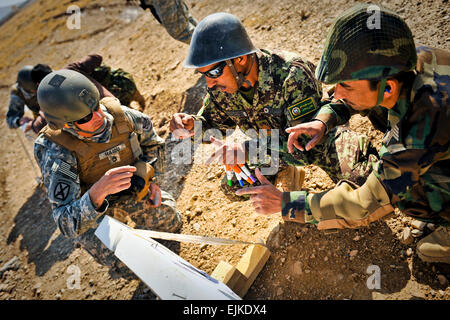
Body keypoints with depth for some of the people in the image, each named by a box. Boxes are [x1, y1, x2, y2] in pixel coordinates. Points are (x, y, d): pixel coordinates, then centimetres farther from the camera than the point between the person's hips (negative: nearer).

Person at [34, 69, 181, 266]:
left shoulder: (119, 114, -27)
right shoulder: (56, 153, -37)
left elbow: (145, 128, 0)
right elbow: (67, 225, -39)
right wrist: (98, 192, -58)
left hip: (131, 190, 4)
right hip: (90, 206, -3)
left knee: (171, 222, 13)